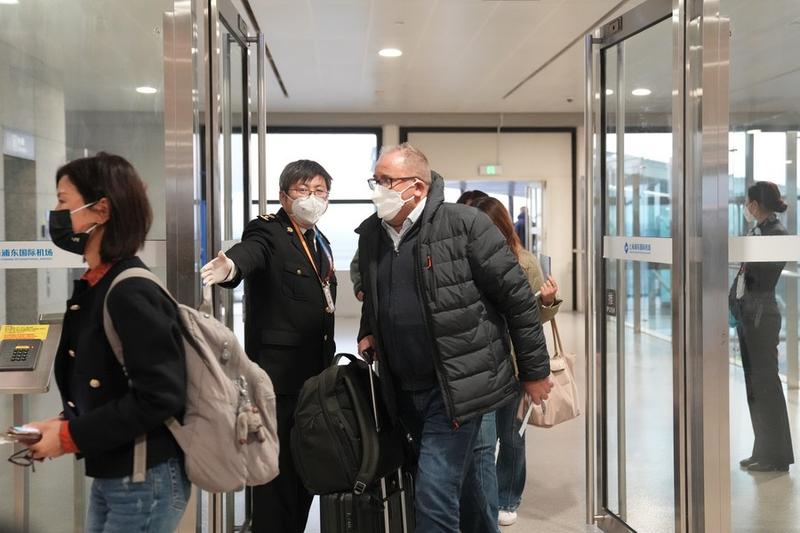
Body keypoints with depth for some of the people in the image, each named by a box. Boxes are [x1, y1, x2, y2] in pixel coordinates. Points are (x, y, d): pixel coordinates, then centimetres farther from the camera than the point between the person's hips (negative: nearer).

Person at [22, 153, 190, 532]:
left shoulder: (131, 293, -21)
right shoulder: (95, 287, 6)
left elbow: (160, 396, -25)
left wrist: (70, 436, -18)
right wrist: (63, 424, 0)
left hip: (145, 483, -8)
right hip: (108, 476, 8)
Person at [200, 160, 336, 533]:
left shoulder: (320, 242, 15)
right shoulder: (267, 232, -8)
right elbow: (250, 251, -32)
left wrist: (328, 365, 17)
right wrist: (231, 266, -55)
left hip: (315, 374, 8)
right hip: (278, 373, -8)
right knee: (278, 470, -1)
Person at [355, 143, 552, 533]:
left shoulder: (464, 224, -14)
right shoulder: (370, 234, 5)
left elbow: (517, 297, -10)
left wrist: (535, 371, -6)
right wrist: (368, 334, 5)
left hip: (457, 385, -6)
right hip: (403, 390, 6)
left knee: (435, 495, -10)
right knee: (459, 483, 22)